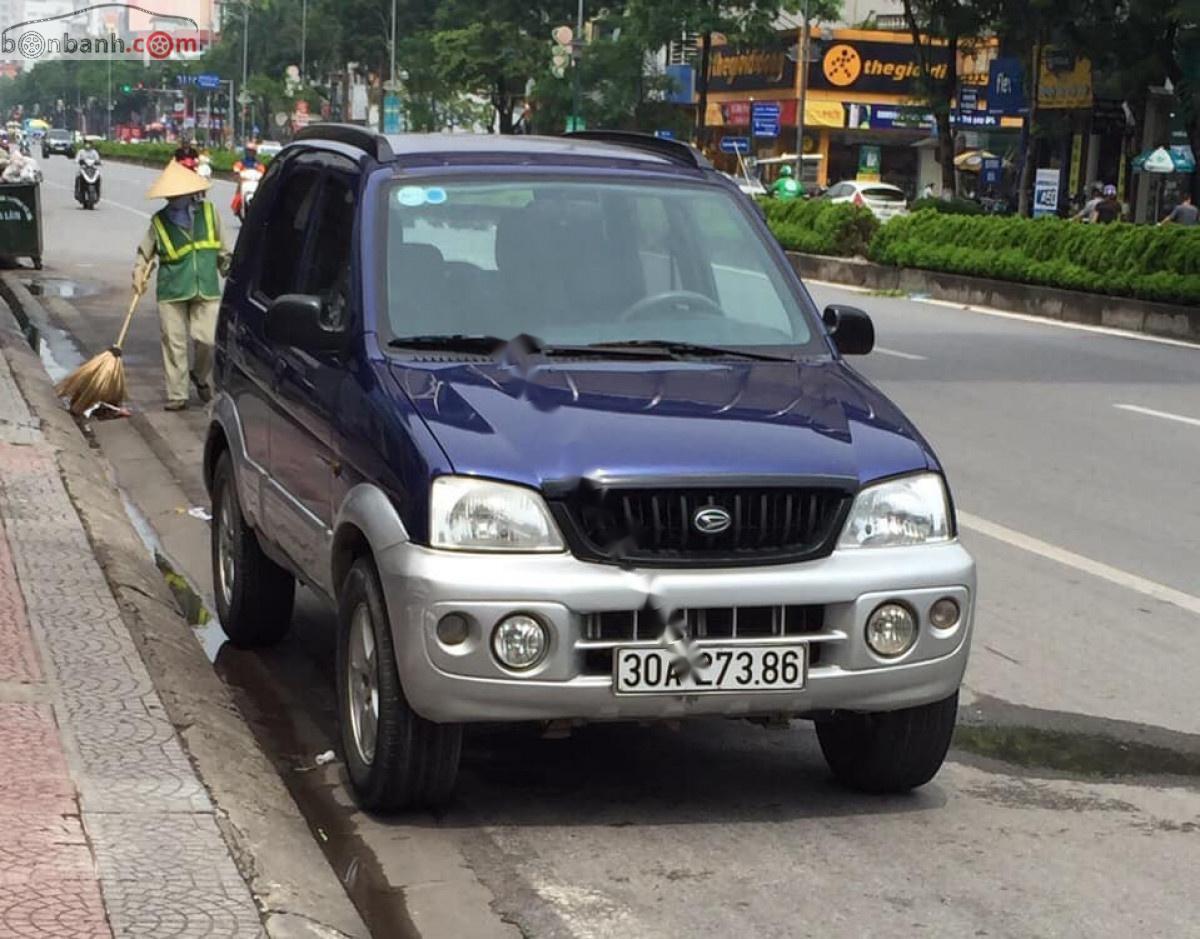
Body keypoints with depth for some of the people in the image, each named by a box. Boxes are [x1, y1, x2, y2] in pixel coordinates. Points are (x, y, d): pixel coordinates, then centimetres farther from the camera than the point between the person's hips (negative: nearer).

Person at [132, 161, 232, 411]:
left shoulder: (208, 212, 6)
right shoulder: (160, 221, 3)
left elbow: (222, 248, 15)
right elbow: (145, 253, 11)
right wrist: (140, 274, -4)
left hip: (206, 288, 0)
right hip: (172, 290, 0)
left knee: (207, 339, -8)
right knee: (174, 343, 0)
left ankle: (202, 378, 22)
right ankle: (177, 395, 9)